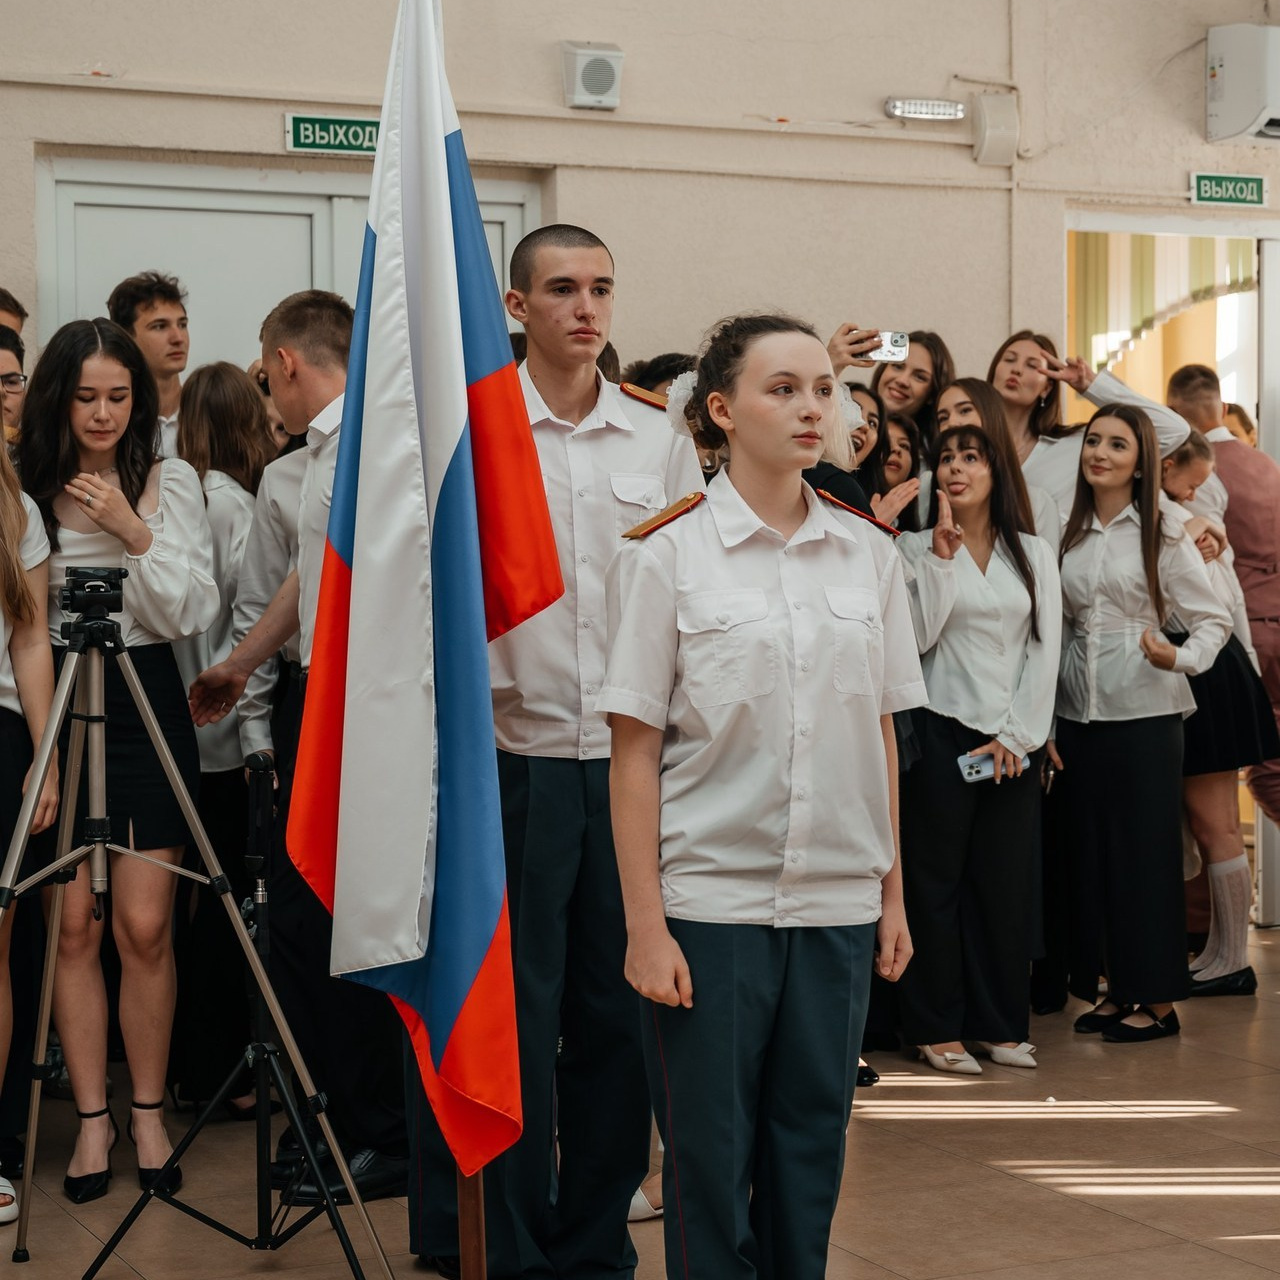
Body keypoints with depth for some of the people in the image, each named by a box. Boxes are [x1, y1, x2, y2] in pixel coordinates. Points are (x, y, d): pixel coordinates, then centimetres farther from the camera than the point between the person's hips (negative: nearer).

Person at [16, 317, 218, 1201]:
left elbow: (194, 615, -4)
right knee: (75, 924, 1)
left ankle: (148, 1110, 13)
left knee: (144, 925, -3)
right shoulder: (27, 488, 3)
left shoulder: (173, 482, 2)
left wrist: (136, 535, -14)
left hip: (147, 705, -1)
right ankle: (93, 1117, 12)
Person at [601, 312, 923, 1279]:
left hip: (839, 901, 3)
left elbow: (882, 734, 12)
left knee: (812, 1148, 11)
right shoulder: (665, 555, -5)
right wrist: (645, 924, -10)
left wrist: (894, 890, 9)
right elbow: (635, 752, -6)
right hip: (710, 900, -3)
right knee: (710, 1159, 5)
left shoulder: (870, 554, 6)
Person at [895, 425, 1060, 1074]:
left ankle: (1000, 1022, 14)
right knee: (937, 880, 0)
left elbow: (1046, 650, 5)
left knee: (1008, 883, 4)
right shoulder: (916, 547, 2)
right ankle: (936, 1027, 7)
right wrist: (942, 556, -13)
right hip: (942, 730, -3)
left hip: (1014, 739, 3)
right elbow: (919, 637, -11)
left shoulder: (1034, 554, 9)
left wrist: (1016, 736, -3)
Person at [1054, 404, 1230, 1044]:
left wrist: (1178, 658, -23)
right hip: (1078, 714, 4)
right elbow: (1056, 633, 11)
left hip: (1145, 713, -4)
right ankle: (1116, 990, 18)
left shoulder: (1164, 536, -2)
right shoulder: (1068, 536, 9)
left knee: (1146, 851, -1)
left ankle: (1158, 1002, 8)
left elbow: (1213, 621, -3)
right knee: (1090, 851, 6)